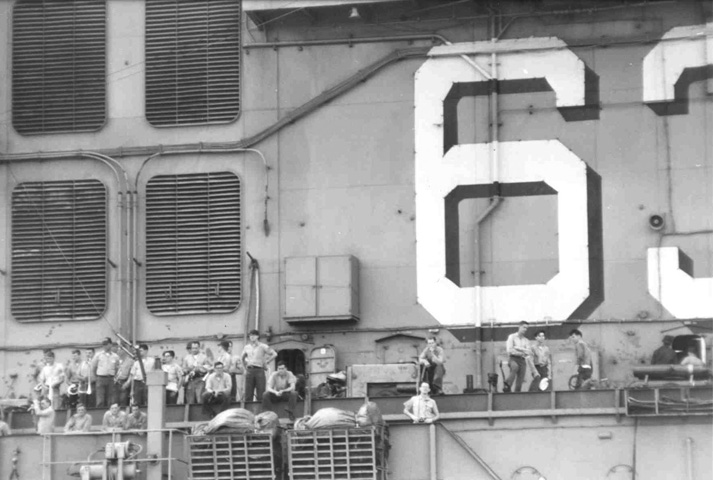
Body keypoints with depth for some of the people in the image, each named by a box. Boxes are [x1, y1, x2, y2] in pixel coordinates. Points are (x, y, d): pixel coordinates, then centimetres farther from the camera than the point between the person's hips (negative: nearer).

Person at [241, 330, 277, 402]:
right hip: (249, 371, 4)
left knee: (260, 394, -6)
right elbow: (242, 357, 30)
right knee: (248, 394, 0)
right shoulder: (247, 347, 14)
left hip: (259, 370, -4)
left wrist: (266, 362, -2)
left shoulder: (262, 346, 0)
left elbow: (274, 354, -2)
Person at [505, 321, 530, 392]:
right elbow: (509, 350, -4)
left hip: (522, 360, 5)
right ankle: (507, 386, -37)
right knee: (515, 367, -37)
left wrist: (517, 348, -3)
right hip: (513, 358, -5)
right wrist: (522, 353, -1)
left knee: (520, 381, -7)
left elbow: (528, 352, 5)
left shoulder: (526, 340, 20)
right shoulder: (512, 337, 8)